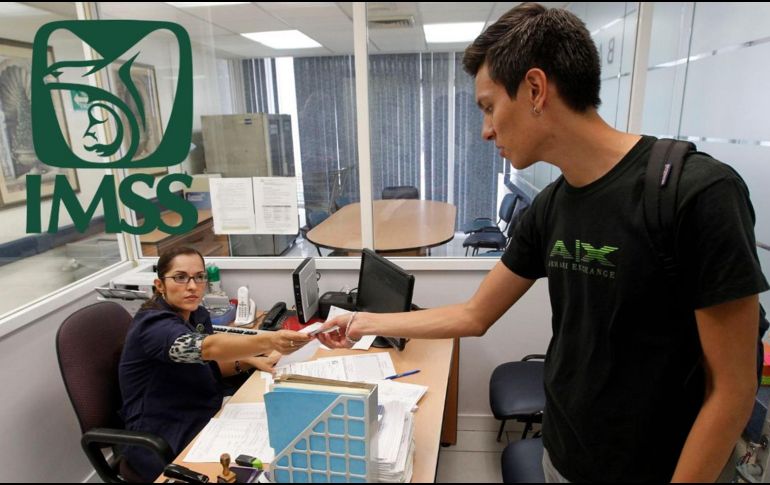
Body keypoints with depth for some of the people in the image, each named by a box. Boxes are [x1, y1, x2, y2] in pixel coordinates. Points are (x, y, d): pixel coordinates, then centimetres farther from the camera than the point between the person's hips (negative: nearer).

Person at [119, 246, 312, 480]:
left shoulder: (197, 315, 1)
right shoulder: (153, 325, -23)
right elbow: (207, 347, -42)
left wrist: (249, 361, -5)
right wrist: (269, 341, -58)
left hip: (203, 418, 7)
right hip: (164, 443, -7)